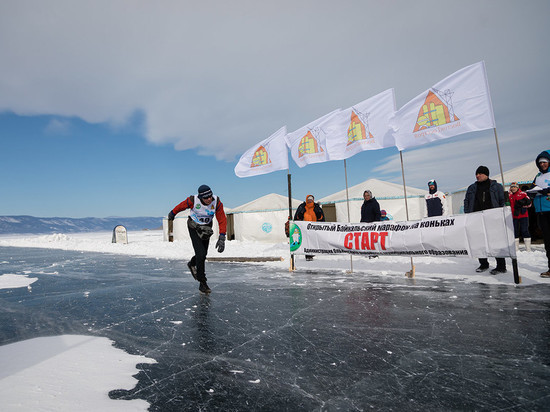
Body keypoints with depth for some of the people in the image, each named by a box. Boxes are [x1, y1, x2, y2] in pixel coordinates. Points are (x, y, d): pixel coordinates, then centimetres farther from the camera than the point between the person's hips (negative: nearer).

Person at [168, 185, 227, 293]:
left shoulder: (217, 202, -22)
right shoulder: (193, 200, -27)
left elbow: (222, 220, -21)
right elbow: (181, 206, -5)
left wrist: (222, 238, -29)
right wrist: (172, 213, 13)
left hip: (207, 229, 4)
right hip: (194, 228, -3)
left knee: (203, 254, 14)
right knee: (201, 254, -14)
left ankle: (192, 264, 49)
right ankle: (202, 283, 1)